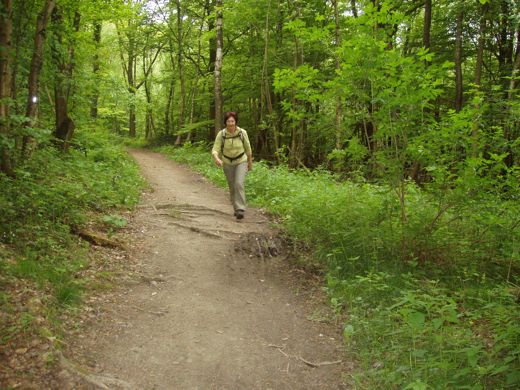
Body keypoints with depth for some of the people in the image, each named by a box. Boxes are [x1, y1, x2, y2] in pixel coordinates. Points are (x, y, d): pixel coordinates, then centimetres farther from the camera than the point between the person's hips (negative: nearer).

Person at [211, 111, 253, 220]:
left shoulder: (242, 133, -19)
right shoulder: (221, 134, -19)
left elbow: (248, 148, -4)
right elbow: (215, 150, -21)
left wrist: (250, 163, 6)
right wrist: (217, 159, -44)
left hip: (241, 161, -2)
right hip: (228, 163, 2)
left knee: (239, 184, -21)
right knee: (232, 187, 12)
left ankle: (240, 210, -20)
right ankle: (236, 208, 34)